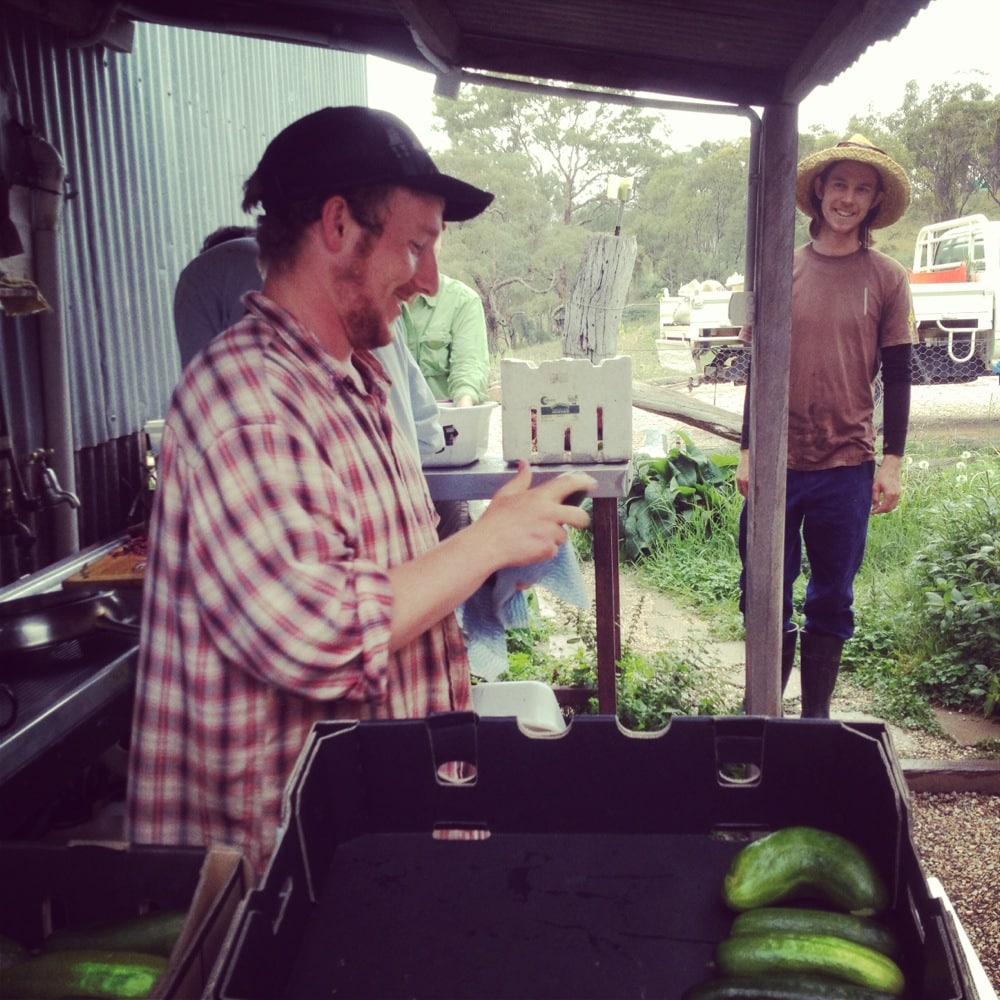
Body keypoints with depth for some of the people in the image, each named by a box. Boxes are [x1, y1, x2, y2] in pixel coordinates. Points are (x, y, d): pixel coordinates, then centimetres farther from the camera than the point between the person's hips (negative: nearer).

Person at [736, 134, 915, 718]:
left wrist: (892, 462, -2)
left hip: (848, 467, 0)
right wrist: (747, 450, 5)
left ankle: (816, 715, 24)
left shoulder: (888, 278, 3)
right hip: (779, 462, 1)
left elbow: (898, 377, 4)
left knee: (832, 602, 9)